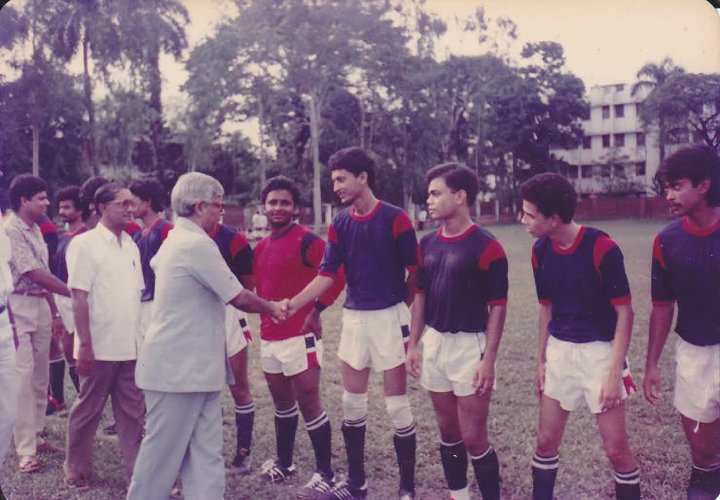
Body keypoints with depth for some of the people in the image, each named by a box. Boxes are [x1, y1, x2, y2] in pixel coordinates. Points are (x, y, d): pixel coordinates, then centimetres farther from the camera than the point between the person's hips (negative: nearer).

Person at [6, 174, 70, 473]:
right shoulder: (11, 230, -13)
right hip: (20, 306, -8)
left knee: (40, 375, 11)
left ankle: (35, 435, 22)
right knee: (23, 376, -7)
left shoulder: (35, 230, 13)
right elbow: (34, 274, -16)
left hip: (41, 306, 8)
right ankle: (25, 449, -2)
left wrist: (55, 313, 15)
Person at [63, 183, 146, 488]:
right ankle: (76, 468, 25)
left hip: (131, 347, 5)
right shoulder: (85, 244, -9)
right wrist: (85, 346, -16)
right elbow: (79, 298, -12)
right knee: (88, 409, 9)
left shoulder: (131, 246, 9)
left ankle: (138, 469, 16)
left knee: (133, 412, 8)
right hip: (100, 347, -5)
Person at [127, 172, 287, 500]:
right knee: (163, 451, 2)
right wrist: (272, 308, 1)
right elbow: (240, 298, -17)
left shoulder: (175, 240, 14)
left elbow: (156, 264, 38)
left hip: (194, 366, 10)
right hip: (179, 368, -10)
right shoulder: (197, 244, -18)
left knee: (205, 453, 8)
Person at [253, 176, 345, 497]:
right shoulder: (260, 247, 11)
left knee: (308, 402, -4)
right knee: (282, 402, 19)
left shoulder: (306, 240, -12)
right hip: (269, 335, 8)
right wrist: (265, 314, 11)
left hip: (300, 335, -7)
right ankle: (283, 463, 34)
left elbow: (338, 274, -19)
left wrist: (316, 310, -17)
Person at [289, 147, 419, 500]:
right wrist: (294, 303, -9)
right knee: (352, 403, 11)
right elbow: (327, 274, 2)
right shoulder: (339, 224, 5)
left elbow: (415, 271, -7)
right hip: (353, 318, 6)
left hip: (389, 317, -5)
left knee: (397, 404, 0)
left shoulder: (394, 218, -10)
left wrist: (400, 309, -4)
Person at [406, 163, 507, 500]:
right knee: (448, 431, 15)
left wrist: (489, 359, -17)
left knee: (473, 437, -2)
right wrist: (413, 344, 9)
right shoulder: (427, 244, 7)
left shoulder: (486, 247, -13)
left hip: (470, 345, -6)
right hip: (434, 343, 6)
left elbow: (497, 306, -13)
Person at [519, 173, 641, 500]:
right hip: (559, 351, 5)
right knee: (546, 440, 10)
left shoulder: (602, 248, -18)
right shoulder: (540, 251, -1)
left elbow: (624, 312, -13)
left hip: (599, 351, -5)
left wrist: (615, 372, -16)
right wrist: (541, 360, 11)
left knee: (616, 448, 1)